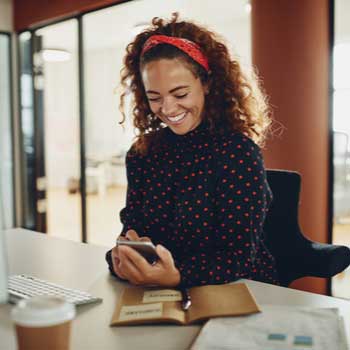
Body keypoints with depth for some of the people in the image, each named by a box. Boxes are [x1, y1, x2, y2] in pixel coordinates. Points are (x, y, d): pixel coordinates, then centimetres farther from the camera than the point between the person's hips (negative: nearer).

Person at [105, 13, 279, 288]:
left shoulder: (239, 152, -13)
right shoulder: (142, 153, 1)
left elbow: (239, 257, -16)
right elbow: (132, 227, 2)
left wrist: (176, 276, -33)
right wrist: (125, 256, -21)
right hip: (163, 298, 5)